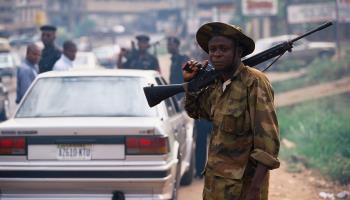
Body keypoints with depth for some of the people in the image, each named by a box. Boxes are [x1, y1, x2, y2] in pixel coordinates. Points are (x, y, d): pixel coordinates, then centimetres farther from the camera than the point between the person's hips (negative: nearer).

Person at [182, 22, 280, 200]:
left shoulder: (254, 82, -14)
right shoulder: (216, 85, 8)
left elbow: (267, 140, -20)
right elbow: (195, 110, 28)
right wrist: (189, 82, 10)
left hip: (240, 186, -7)